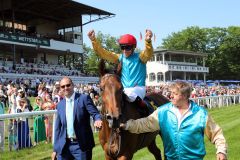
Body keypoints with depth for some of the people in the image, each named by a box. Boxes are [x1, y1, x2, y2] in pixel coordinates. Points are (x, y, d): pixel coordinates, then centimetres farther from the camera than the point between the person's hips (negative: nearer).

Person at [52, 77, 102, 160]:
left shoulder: (84, 98, -3)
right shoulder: (60, 104, 10)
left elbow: (95, 113, -10)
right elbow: (58, 128, 12)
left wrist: (98, 120, -34)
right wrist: (55, 149, 10)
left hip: (81, 145, -4)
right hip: (63, 146, 4)